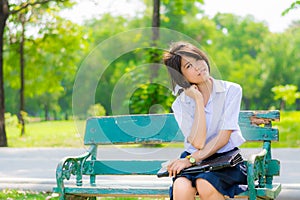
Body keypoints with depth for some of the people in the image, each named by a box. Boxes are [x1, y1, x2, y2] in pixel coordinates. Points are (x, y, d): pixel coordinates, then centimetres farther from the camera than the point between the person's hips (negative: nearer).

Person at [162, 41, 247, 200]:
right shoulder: (180, 104, 1)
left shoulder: (231, 90, -3)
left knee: (204, 186, -33)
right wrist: (199, 100, -12)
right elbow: (198, 143, -13)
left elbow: (223, 137, -9)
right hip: (193, 159, 2)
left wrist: (191, 160, -16)